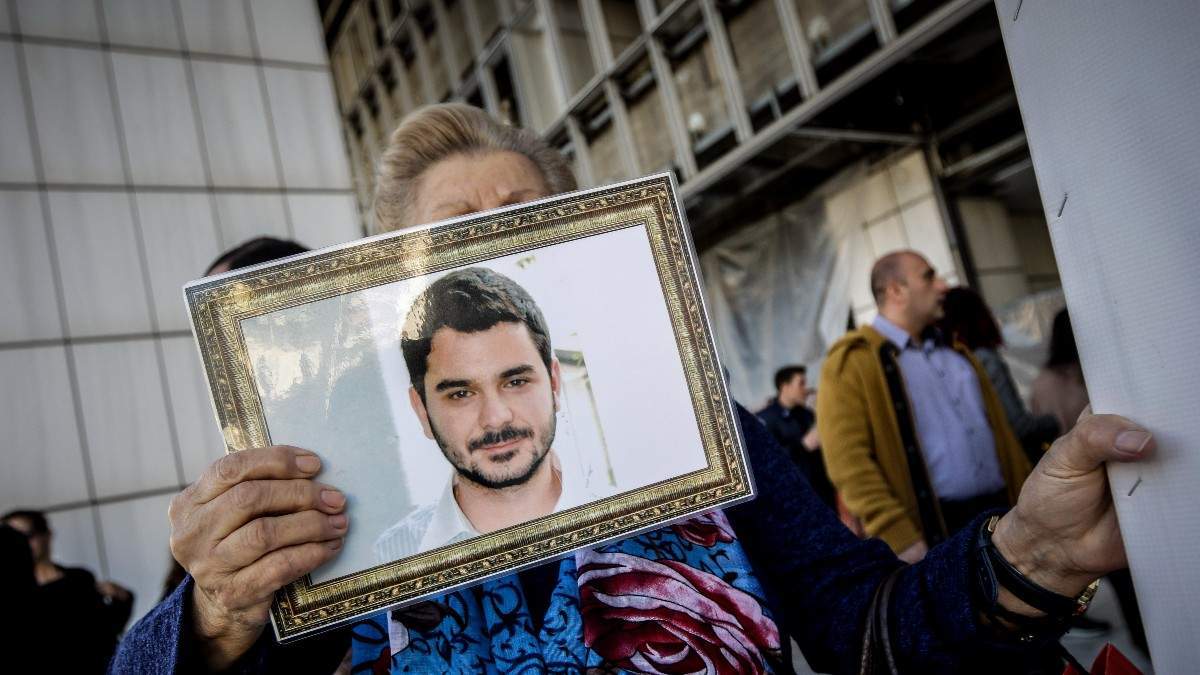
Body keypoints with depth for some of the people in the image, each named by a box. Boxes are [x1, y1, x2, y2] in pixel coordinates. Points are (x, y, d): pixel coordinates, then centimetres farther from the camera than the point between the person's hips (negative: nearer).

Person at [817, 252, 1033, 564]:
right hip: (934, 531, -7)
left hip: (1000, 513, 7)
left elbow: (999, 428, 21)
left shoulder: (953, 351, 18)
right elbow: (849, 462, -16)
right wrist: (898, 536, -20)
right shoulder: (853, 362, -8)